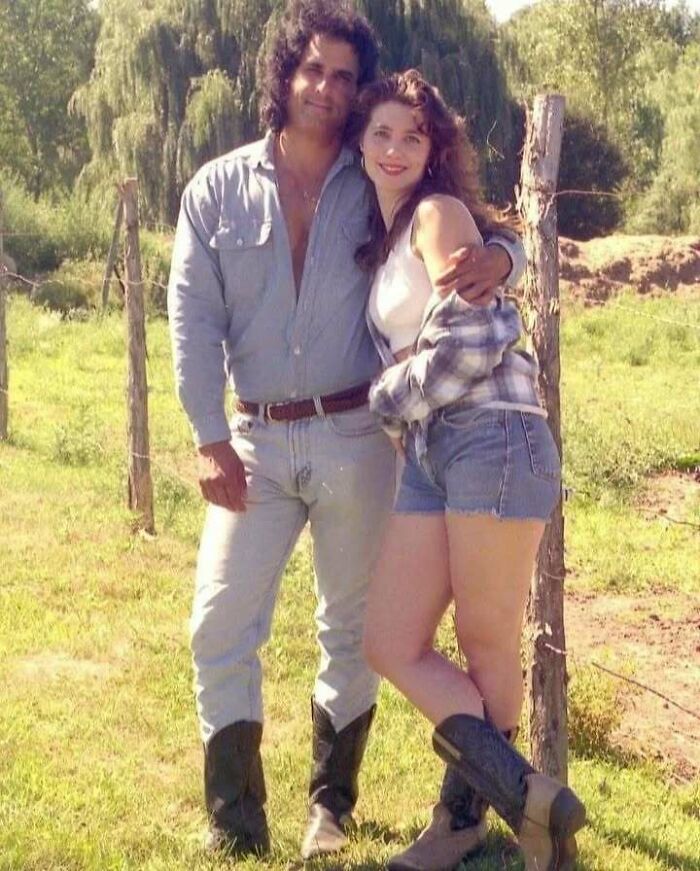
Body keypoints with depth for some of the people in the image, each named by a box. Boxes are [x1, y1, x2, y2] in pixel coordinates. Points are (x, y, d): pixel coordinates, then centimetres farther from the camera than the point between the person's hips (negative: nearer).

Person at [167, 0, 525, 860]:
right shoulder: (218, 189, 2)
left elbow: (484, 234, 5)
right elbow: (192, 319, -2)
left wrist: (499, 256, -21)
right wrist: (210, 440, -11)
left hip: (355, 437, 0)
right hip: (255, 442, 0)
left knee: (352, 628, 10)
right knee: (220, 626, -3)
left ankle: (331, 800, 29)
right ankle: (234, 820, 9)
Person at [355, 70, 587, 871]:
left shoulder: (439, 212, -2)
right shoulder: (381, 238, 22)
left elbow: (469, 340, -12)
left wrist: (384, 402, -1)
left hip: (494, 441, -8)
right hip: (427, 456, 9)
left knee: (487, 647, 0)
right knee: (391, 647, -1)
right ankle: (529, 799, 3)